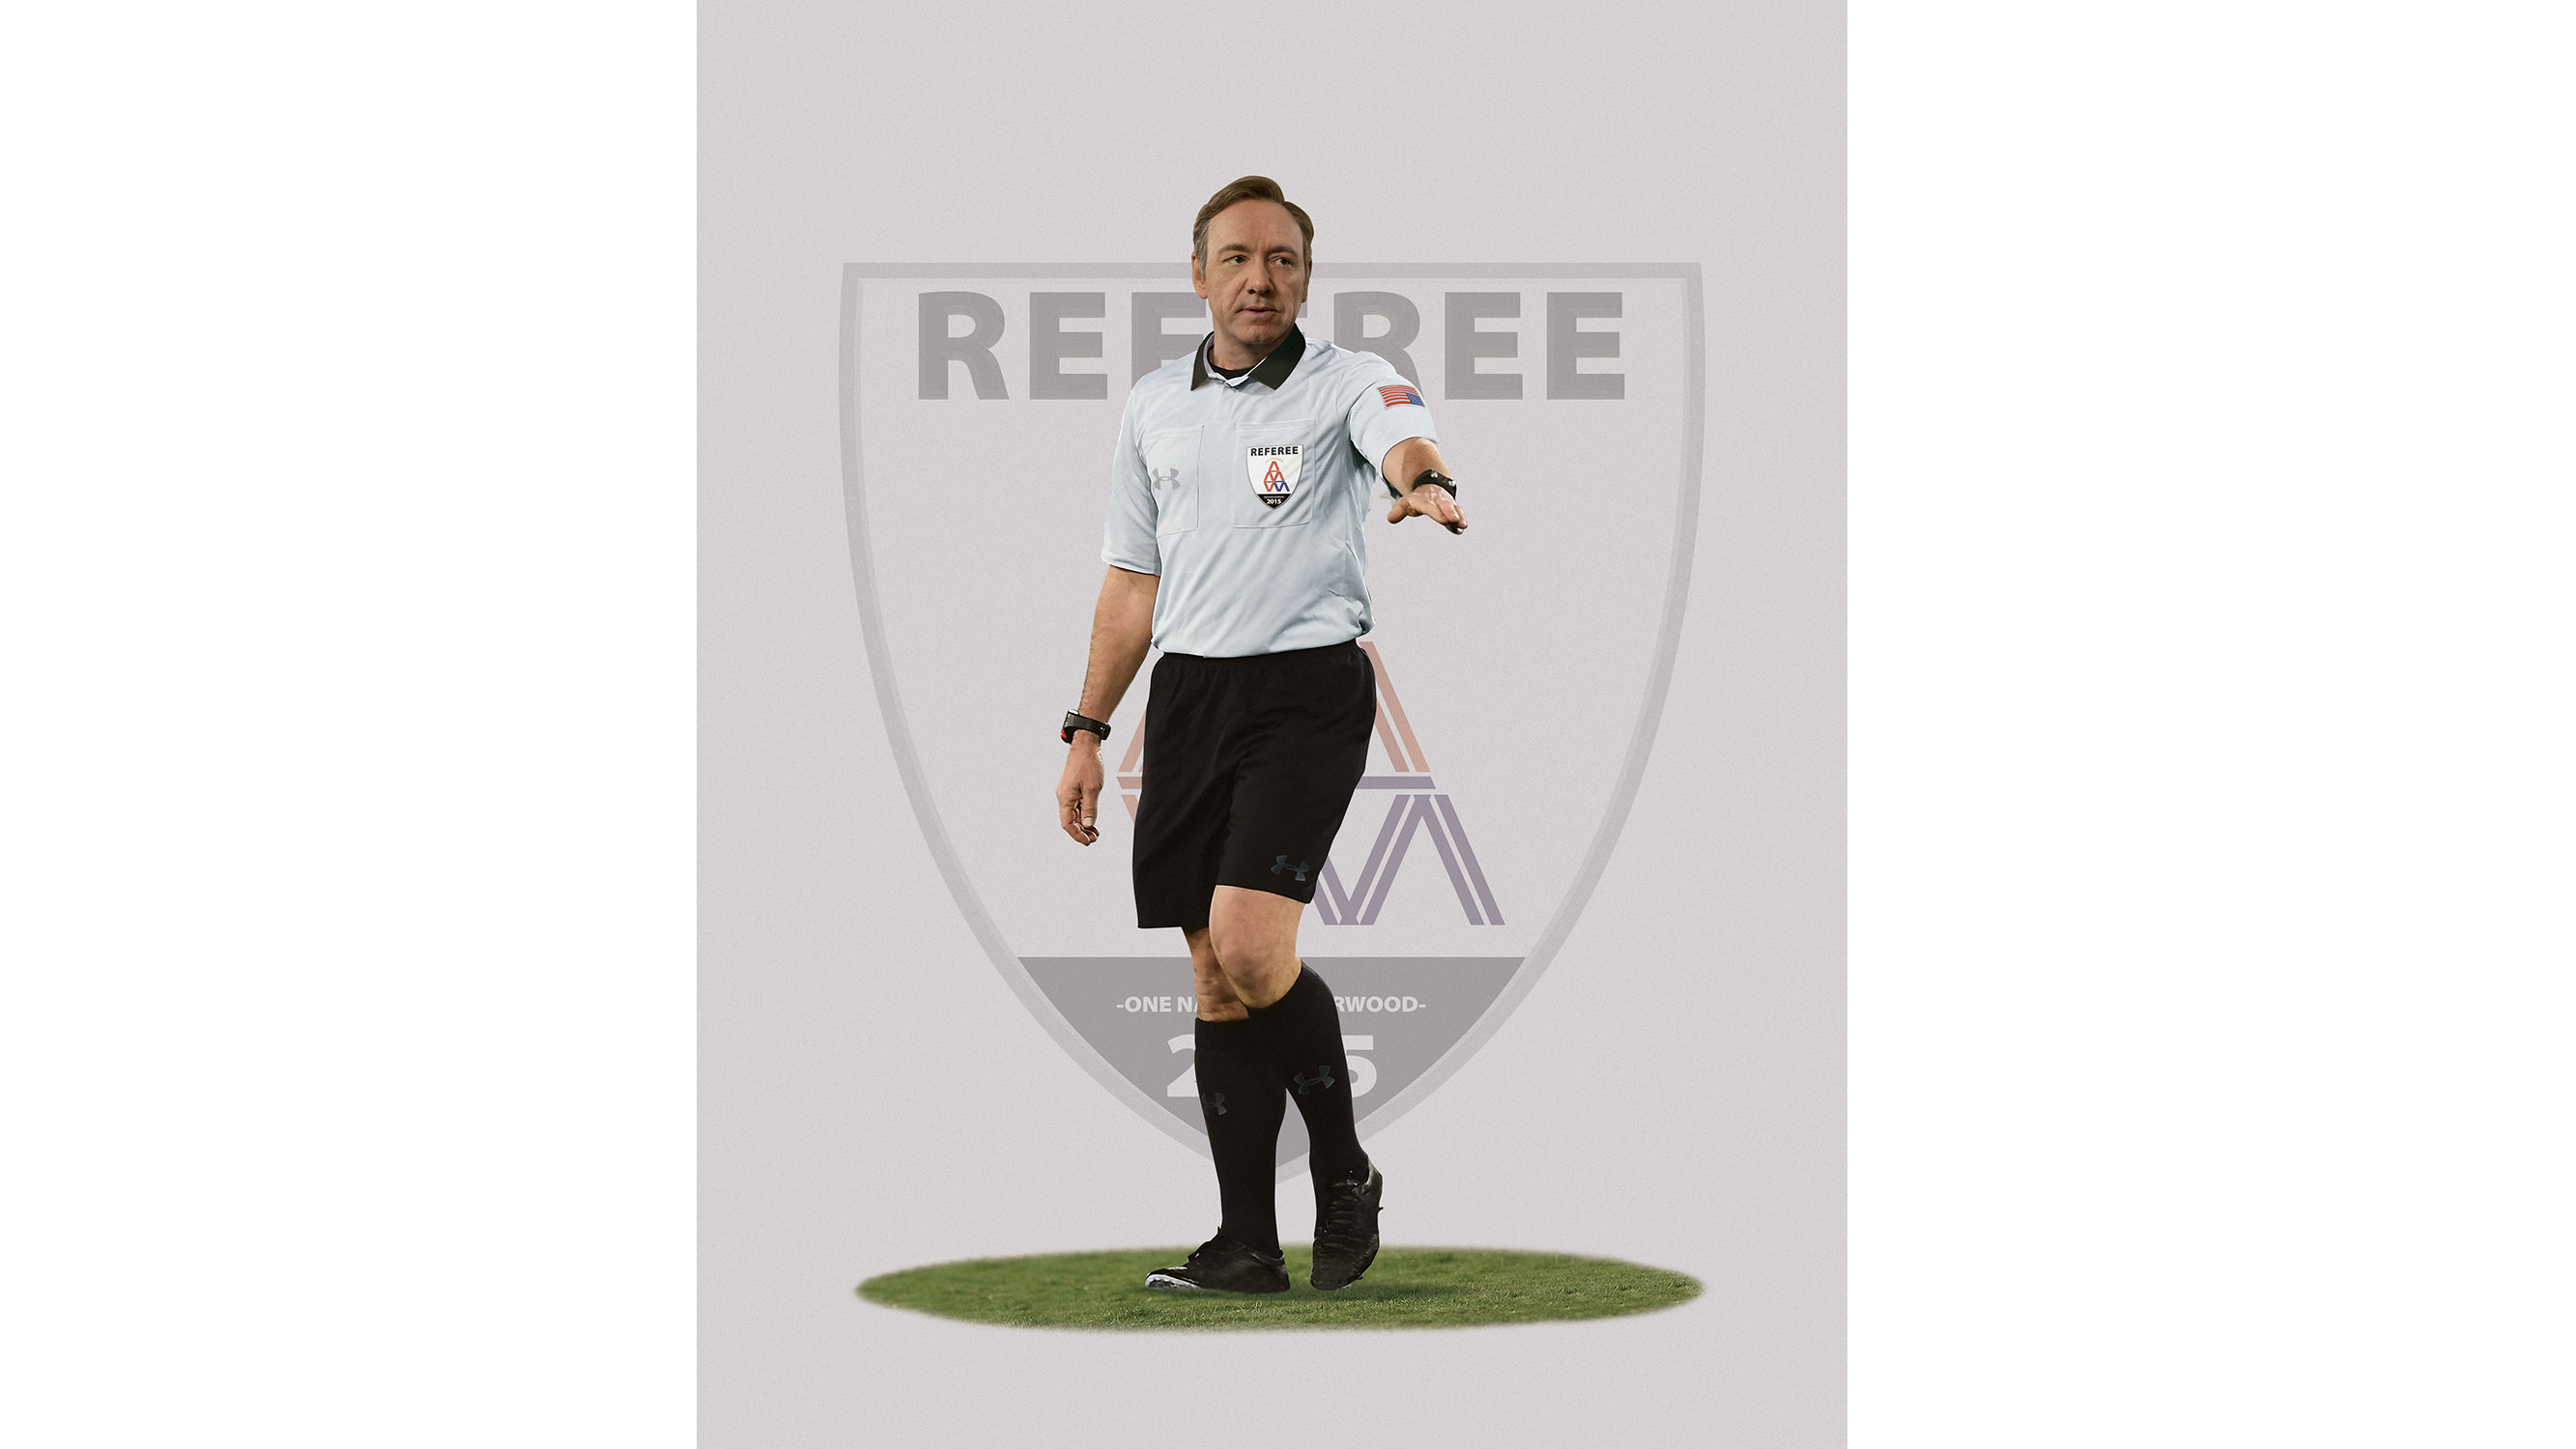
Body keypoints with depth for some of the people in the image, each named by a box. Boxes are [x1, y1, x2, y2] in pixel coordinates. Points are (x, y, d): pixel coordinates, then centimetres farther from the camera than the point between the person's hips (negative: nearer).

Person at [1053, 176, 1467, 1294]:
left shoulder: (1347, 383, -2)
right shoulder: (1154, 405, 13)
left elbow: (1402, 436, -26)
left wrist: (1424, 483, -50)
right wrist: (1086, 731, 15)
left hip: (1307, 689, -5)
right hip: (1187, 695, 5)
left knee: (1250, 947, -19)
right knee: (1215, 979, 5)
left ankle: (1344, 1170, 3)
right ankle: (1246, 1243, 10)